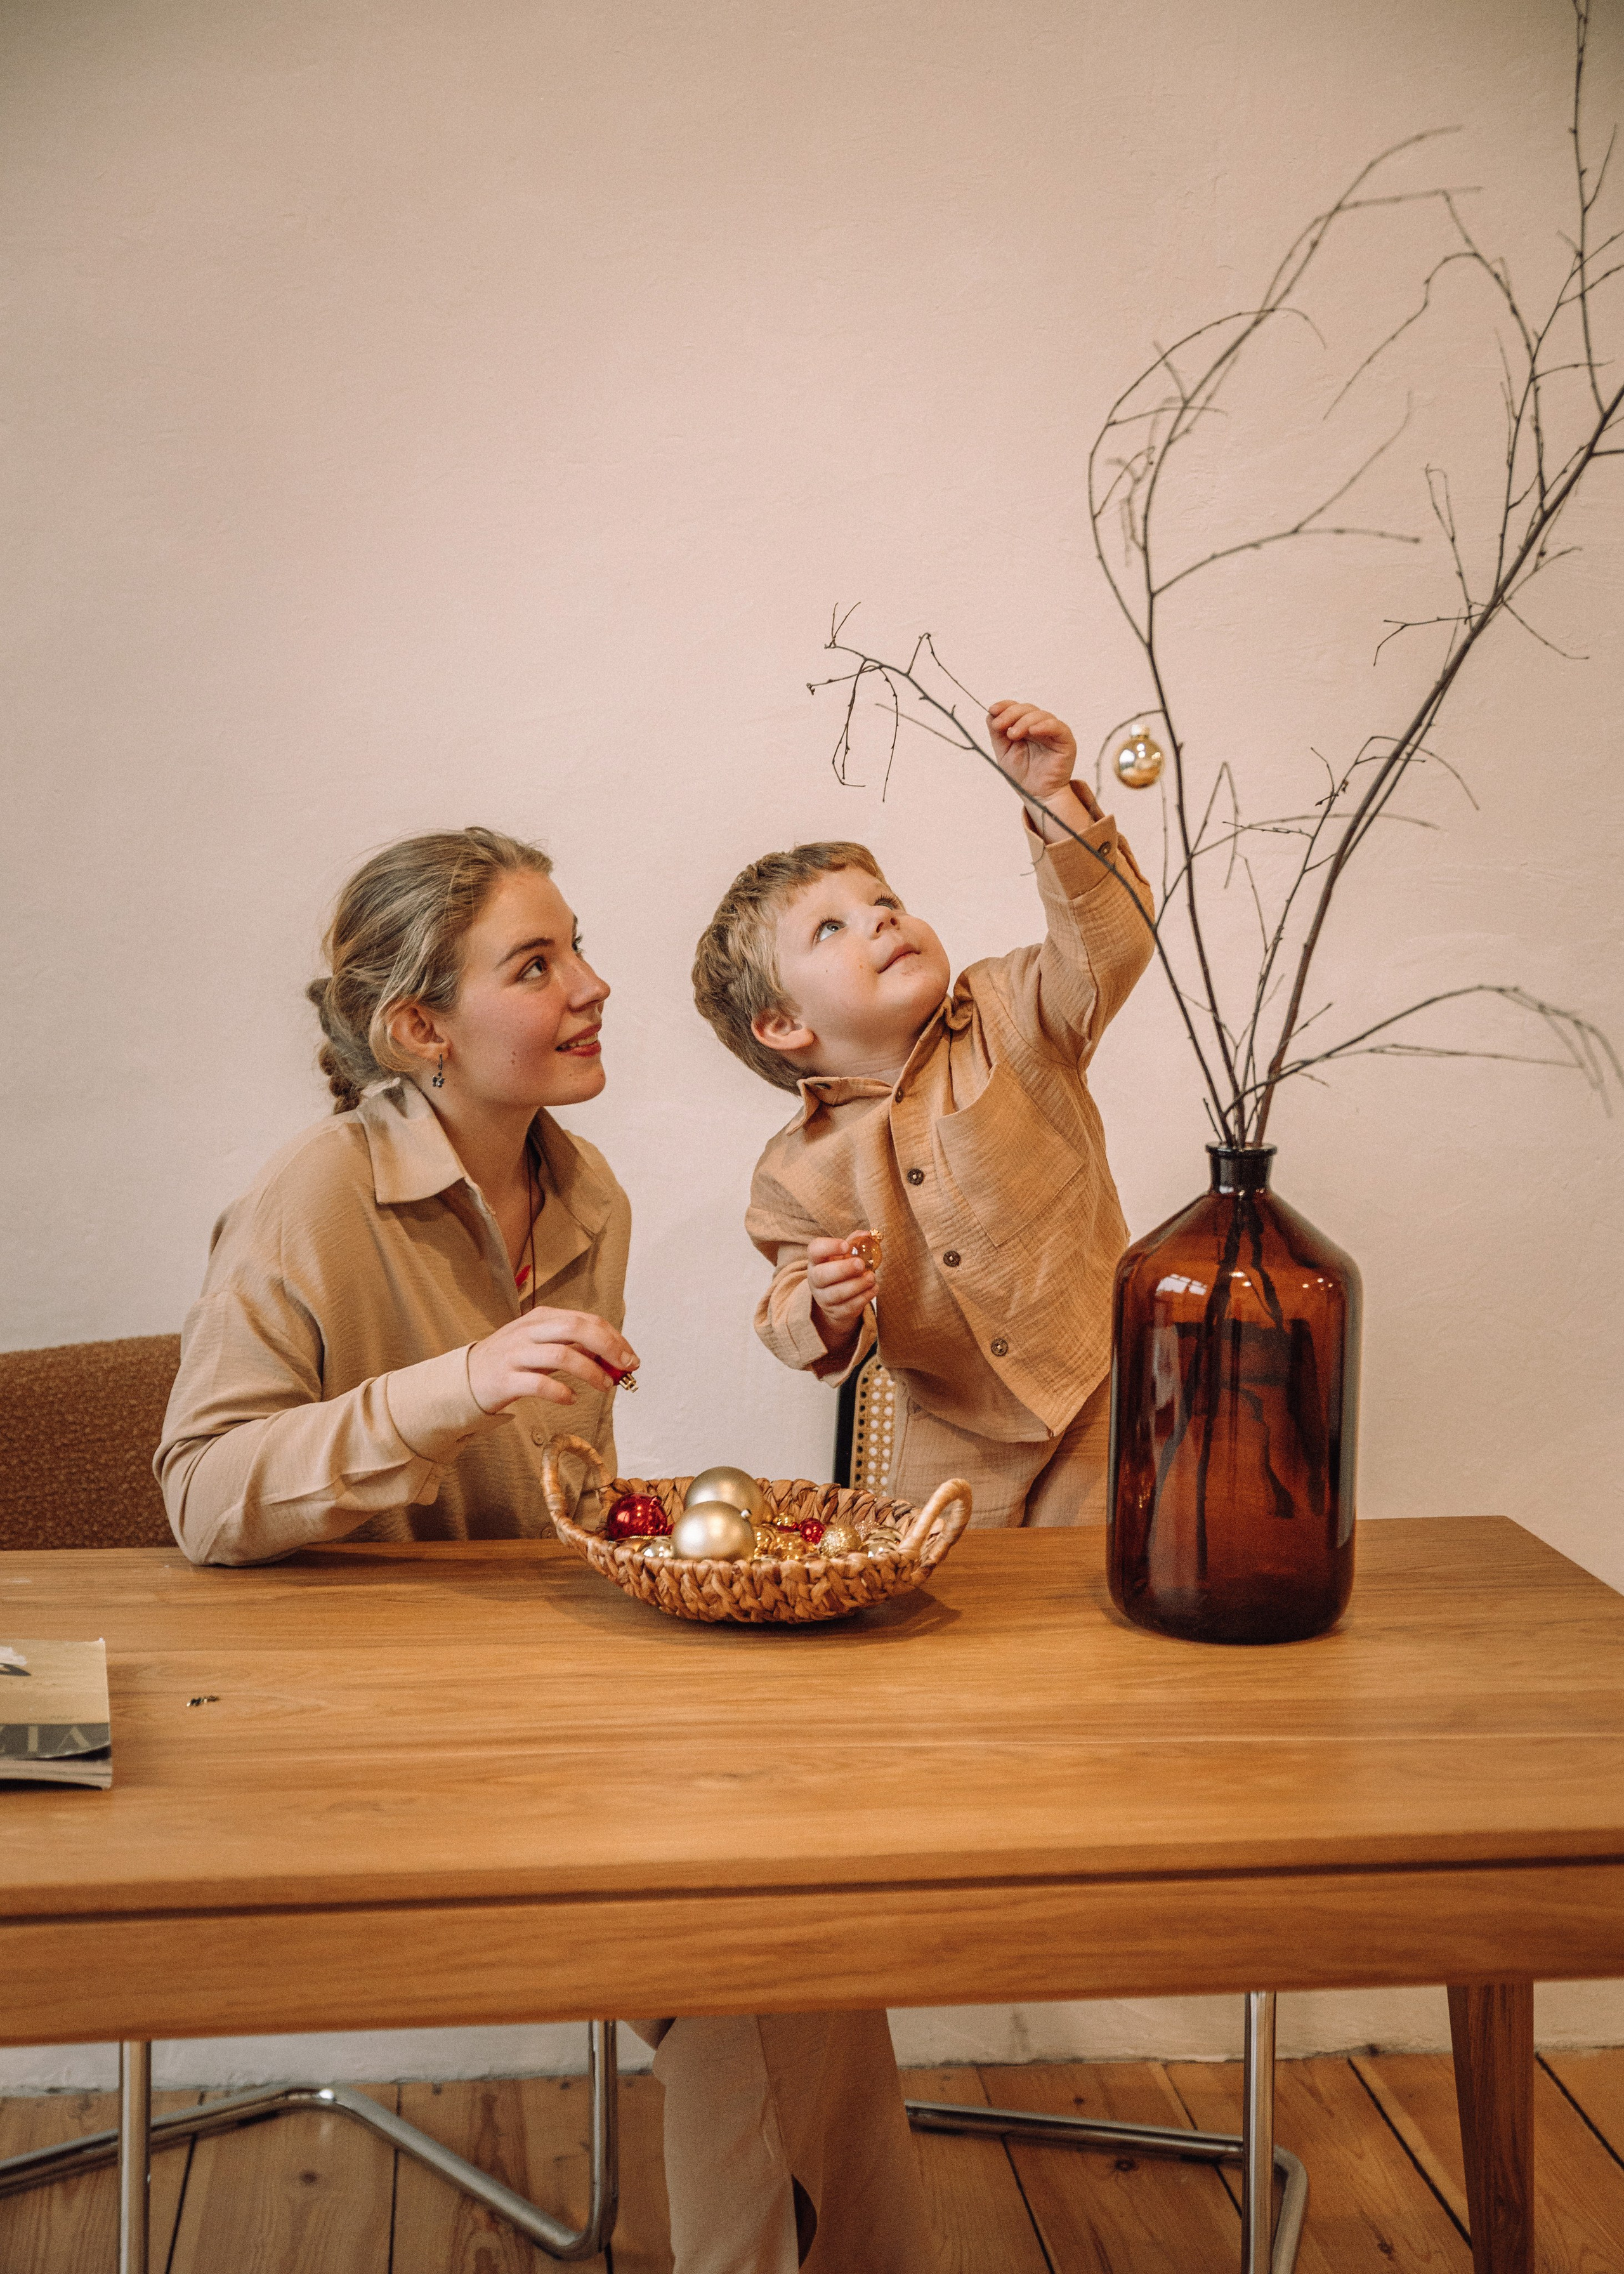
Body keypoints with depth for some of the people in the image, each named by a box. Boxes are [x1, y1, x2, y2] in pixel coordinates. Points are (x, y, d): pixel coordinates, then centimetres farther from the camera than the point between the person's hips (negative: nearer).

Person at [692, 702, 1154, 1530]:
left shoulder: (1006, 1021, -5)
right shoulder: (795, 1175, -6)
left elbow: (1106, 946, -19)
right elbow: (799, 1336, -2)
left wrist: (1051, 800, -28)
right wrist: (826, 1310, -26)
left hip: (1100, 1402, -1)